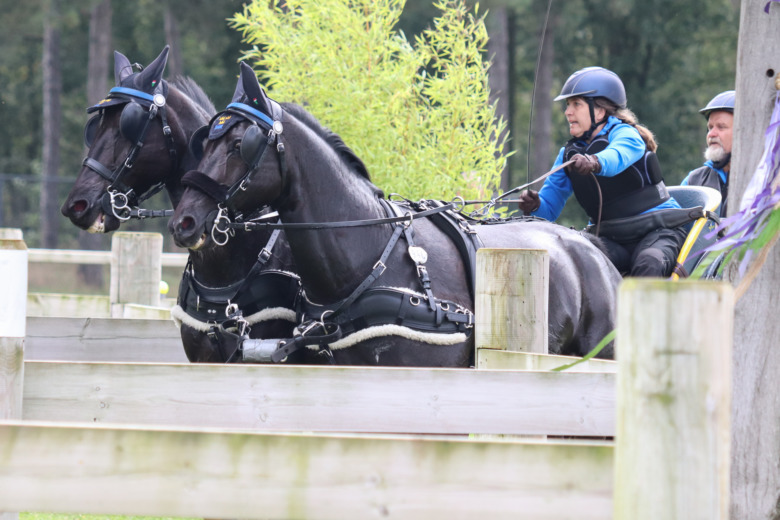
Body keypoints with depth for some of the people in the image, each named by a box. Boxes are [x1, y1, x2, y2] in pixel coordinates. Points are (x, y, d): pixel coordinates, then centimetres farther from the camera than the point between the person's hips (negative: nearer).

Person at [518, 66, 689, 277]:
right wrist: (535, 205, -17)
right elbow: (550, 208, 9)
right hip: (612, 238, 5)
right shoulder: (569, 154, 11)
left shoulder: (624, 133, -7)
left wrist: (594, 162, -58)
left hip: (656, 230, -5)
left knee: (648, 265, -38)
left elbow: (618, 155, -33)